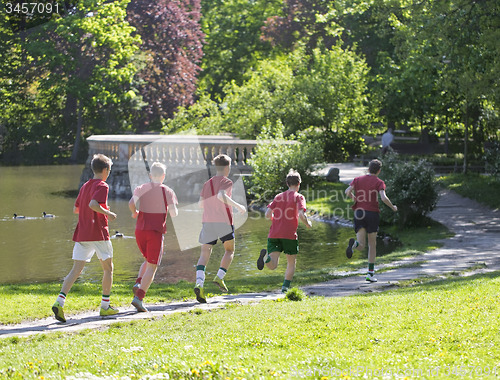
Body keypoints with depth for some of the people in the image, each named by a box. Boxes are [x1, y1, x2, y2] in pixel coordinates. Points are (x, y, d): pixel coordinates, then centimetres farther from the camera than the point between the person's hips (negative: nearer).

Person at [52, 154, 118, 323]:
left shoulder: (85, 186, 16)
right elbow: (93, 204, -25)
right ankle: (105, 306, 15)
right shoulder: (102, 186, -8)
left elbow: (76, 209, 22)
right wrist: (108, 213, -11)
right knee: (108, 268, 12)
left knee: (76, 269, 0)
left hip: (82, 234, 6)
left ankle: (60, 301, -19)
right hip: (98, 233, -6)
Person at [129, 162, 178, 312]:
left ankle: (138, 283, 0)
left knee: (149, 261, 25)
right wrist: (174, 208, 16)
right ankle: (139, 298, -18)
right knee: (152, 266, -3)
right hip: (156, 232, -4)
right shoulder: (167, 191, 1)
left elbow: (131, 203, -9)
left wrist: (134, 212, 11)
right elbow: (174, 214, -6)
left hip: (140, 231, 4)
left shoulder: (140, 189, 8)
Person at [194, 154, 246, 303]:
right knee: (229, 251, 16)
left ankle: (199, 284, -22)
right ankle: (219, 277, -3)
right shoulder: (226, 182, -3)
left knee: (205, 254, -1)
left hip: (207, 222, 4)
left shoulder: (207, 184, 15)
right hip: (224, 222, -4)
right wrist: (237, 206, -15)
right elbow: (221, 195, -22)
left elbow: (200, 204, 19)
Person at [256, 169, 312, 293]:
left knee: (272, 266, -6)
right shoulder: (299, 197, 3)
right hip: (289, 235, -3)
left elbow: (267, 215, 8)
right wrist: (308, 224, 6)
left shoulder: (278, 196, 16)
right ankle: (286, 286, 7)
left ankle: (266, 256, -37)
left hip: (273, 235, 3)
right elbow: (301, 215, -13)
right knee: (291, 263, 17)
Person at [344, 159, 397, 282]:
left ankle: (354, 243, -40)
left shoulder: (358, 179, 11)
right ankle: (370, 273, 12)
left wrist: (353, 198, 18)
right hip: (372, 213, -2)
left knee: (361, 246, -3)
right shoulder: (379, 182, 1)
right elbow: (383, 198, -14)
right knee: (372, 245, 12)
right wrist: (393, 208, 1)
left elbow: (347, 191, -3)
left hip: (359, 212, 2)